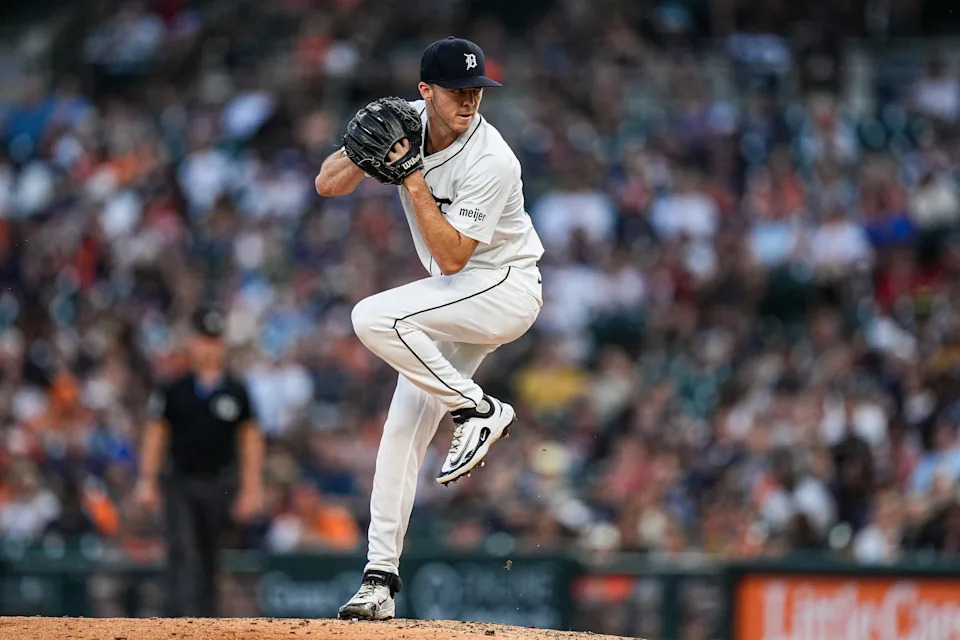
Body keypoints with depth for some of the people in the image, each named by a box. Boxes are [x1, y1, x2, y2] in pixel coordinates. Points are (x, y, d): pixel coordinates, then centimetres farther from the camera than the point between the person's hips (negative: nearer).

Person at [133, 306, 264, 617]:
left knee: (209, 558, 8)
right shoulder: (174, 390, 3)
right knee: (182, 553, -14)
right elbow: (155, 433, 6)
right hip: (180, 482, -1)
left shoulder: (235, 392, 5)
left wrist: (252, 488, 3)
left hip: (219, 483, 1)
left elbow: (250, 439, 8)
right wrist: (147, 481, 0)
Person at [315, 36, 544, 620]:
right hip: (455, 293, 7)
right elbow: (328, 184, -5)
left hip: (505, 288, -7)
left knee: (374, 317, -27)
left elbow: (452, 256, -27)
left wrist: (413, 178, -30)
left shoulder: (491, 162, -25)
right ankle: (381, 577, 5)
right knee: (405, 424, 1)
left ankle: (479, 411, -14)